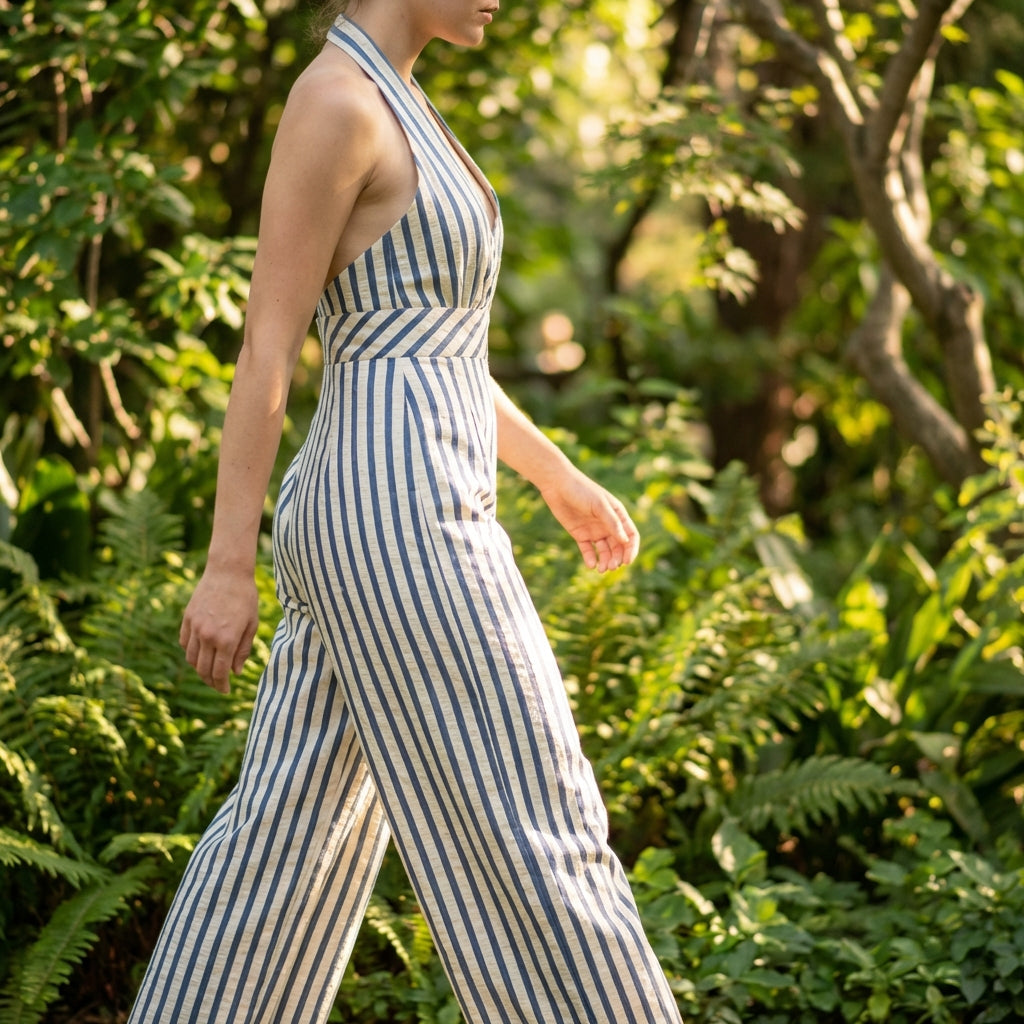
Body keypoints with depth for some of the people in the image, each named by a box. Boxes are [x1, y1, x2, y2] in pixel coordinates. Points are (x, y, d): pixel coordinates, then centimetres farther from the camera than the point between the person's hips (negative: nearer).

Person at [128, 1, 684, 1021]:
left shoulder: (386, 110, 18)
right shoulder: (332, 100, -13)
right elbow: (267, 343, -15)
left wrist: (559, 476, 28)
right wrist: (228, 566, -15)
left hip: (368, 520, 11)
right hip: (400, 527, -11)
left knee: (288, 838, 12)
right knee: (526, 839, -4)